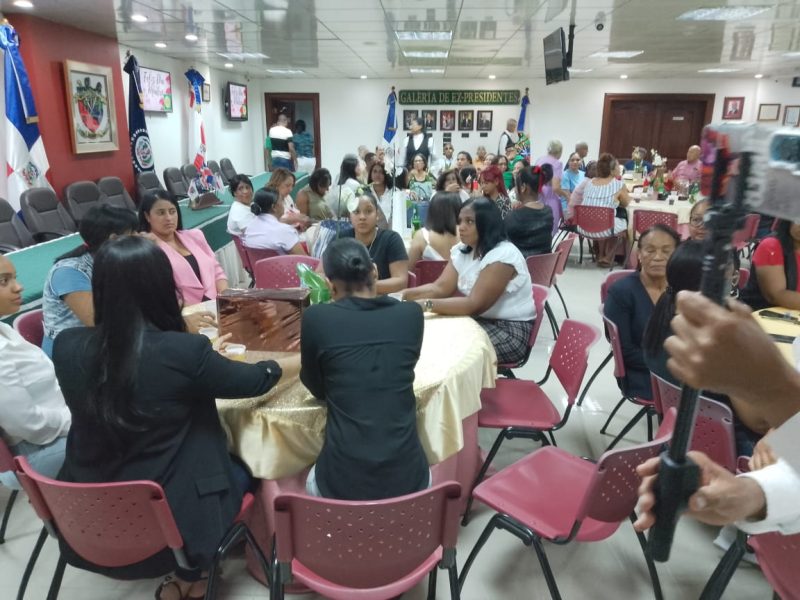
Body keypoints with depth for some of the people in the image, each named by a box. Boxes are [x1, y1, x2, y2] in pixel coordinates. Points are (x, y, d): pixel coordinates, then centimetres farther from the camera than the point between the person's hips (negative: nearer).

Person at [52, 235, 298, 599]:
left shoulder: (66, 347, -12)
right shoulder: (183, 351, -25)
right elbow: (253, 381, -7)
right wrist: (304, 360, 11)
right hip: (169, 514, -5)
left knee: (227, 462, 27)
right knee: (242, 470, 24)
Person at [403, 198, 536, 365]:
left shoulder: (502, 255, -22)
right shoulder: (461, 251, 5)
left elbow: (475, 305, -28)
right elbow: (440, 288, -2)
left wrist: (427, 305, -36)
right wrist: (404, 294, -20)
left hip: (510, 330, -7)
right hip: (481, 321, 8)